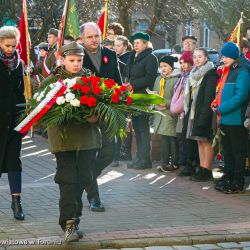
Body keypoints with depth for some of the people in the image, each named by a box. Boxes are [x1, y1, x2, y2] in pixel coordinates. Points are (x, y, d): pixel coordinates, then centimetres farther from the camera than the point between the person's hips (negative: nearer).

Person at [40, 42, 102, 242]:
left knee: (83, 178, 7)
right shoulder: (52, 81, 3)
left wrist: (97, 116, -12)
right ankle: (69, 224, -9)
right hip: (63, 137, -3)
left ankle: (73, 217, 22)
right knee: (67, 179, -8)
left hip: (88, 136, 3)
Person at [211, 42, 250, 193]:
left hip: (236, 120, -9)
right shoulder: (227, 72, 16)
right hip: (225, 120, 9)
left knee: (238, 152, -1)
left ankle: (238, 183, 3)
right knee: (227, 152, 15)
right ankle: (227, 180, 23)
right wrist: (216, 103, 3)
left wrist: (221, 108, -17)